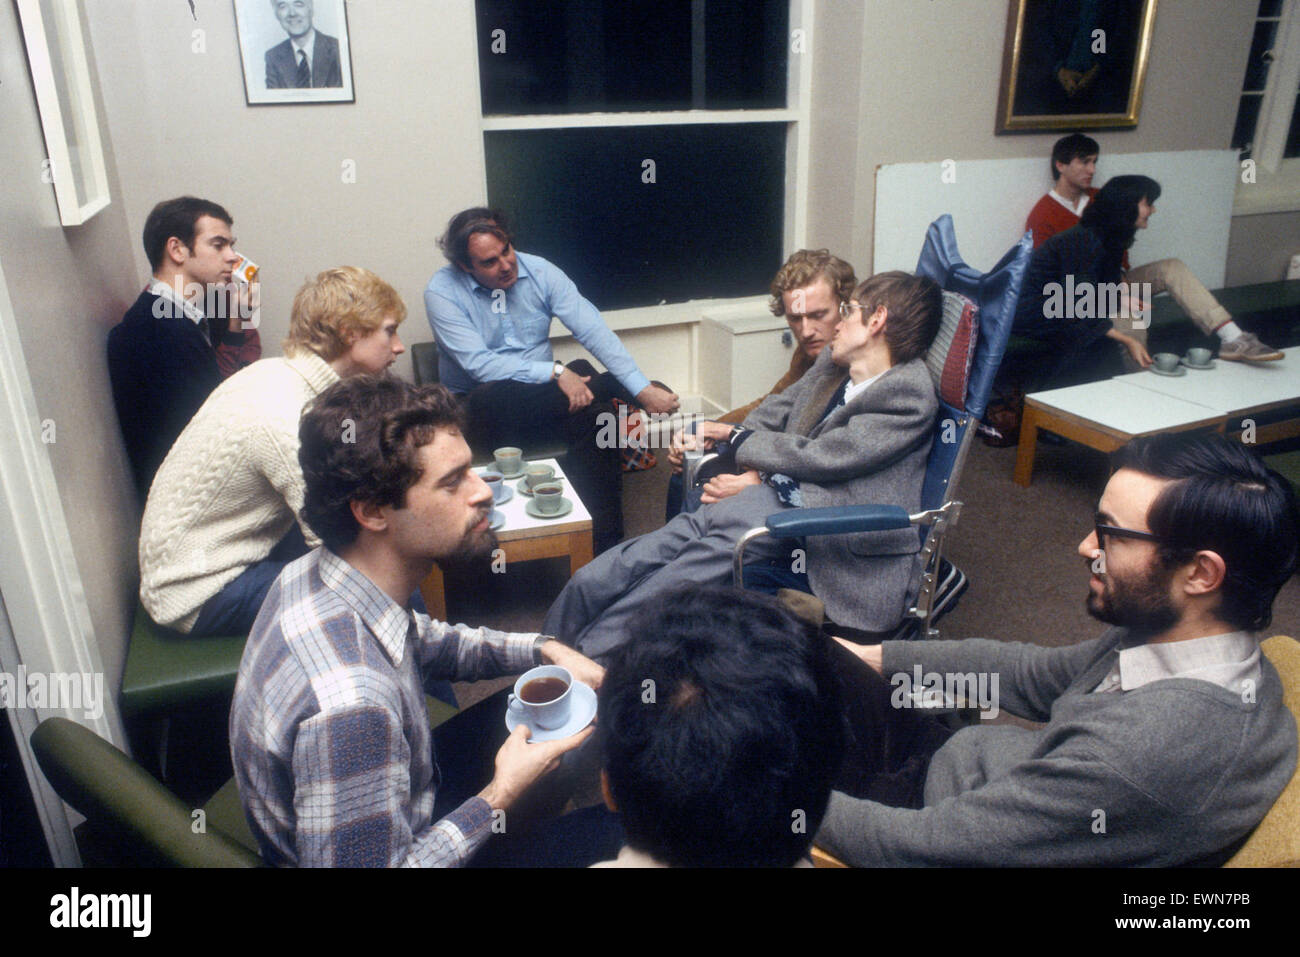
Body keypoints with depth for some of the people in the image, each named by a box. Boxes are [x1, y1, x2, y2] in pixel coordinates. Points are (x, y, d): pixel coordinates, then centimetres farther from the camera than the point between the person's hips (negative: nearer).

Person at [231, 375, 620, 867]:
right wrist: (498, 799, -24)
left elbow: (425, 641, 8)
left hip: (403, 804, 8)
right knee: (614, 827, -7)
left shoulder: (316, 570, -13)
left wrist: (546, 650, -4)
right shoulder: (351, 705, -42)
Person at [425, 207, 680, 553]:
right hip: (478, 408, -3)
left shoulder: (539, 272, -1)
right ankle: (614, 386, -16)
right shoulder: (443, 291, -10)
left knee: (596, 415, -28)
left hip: (541, 400, 3)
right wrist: (556, 372, -28)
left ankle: (606, 545, -22)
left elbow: (593, 331, -9)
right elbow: (478, 364, -21)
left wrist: (643, 389, -20)